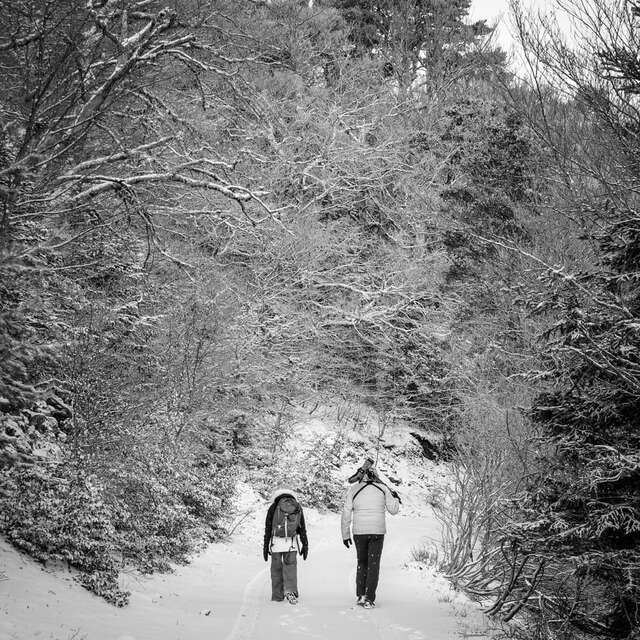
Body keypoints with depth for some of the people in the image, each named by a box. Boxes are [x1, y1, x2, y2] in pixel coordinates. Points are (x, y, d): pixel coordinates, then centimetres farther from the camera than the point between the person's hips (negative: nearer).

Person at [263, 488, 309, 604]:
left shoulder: (273, 507, 8)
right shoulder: (297, 507, 13)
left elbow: (268, 528, 4)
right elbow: (302, 528, 8)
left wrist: (265, 546, 6)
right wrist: (305, 545, 9)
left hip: (276, 542, -1)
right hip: (292, 543, 1)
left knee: (276, 567, 11)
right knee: (290, 566, 7)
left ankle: (277, 595, 13)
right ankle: (290, 592, -13)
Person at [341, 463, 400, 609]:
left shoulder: (353, 489, 0)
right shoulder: (382, 487, 1)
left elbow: (346, 514, 1)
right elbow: (393, 510, 5)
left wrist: (345, 535, 8)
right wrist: (396, 498, 26)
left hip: (359, 532, 1)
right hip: (378, 531, -1)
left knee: (362, 563, 17)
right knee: (373, 565, 5)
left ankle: (360, 595, 14)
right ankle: (369, 599, -1)